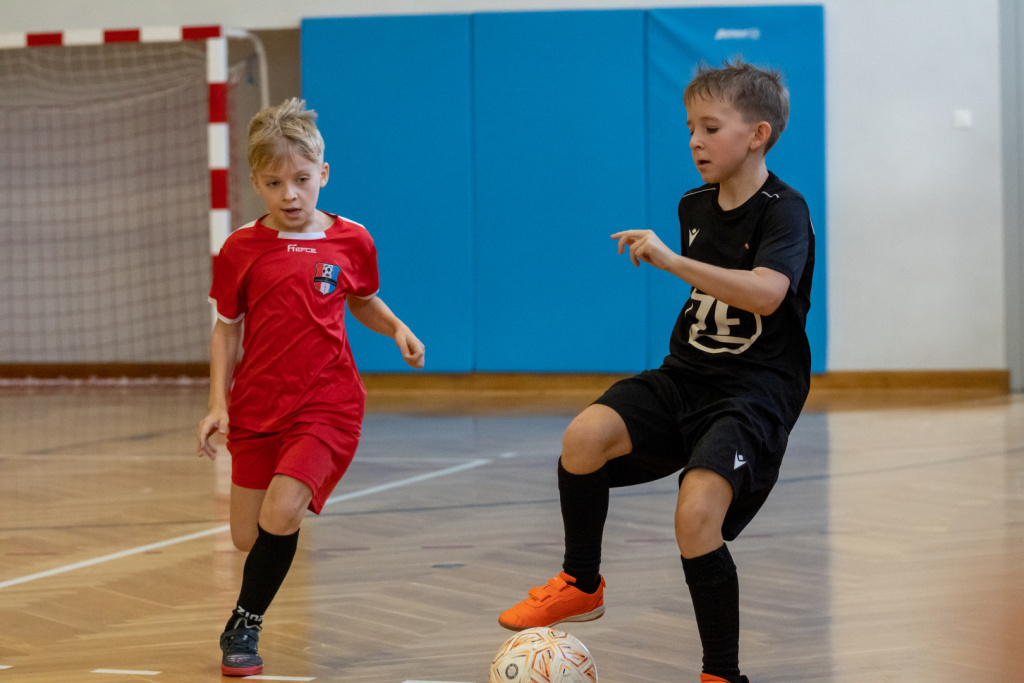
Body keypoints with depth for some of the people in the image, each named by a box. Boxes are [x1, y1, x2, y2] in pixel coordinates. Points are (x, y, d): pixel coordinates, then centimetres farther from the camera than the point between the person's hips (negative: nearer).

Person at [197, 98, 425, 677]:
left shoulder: (351, 242, 0)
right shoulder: (242, 250, -1)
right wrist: (218, 403, -1)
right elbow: (227, 329, 7)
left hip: (326, 407, -2)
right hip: (257, 408, 2)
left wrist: (397, 329, -1)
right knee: (248, 538, 4)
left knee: (279, 515, -22)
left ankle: (245, 627, -2)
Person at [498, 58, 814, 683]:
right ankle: (582, 585, 3)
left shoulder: (784, 212, -13)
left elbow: (766, 293, -33)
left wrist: (671, 260, -36)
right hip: (687, 375, 7)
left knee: (696, 518, -24)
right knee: (586, 434, -20)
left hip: (756, 390, -6)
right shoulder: (695, 207, 11)